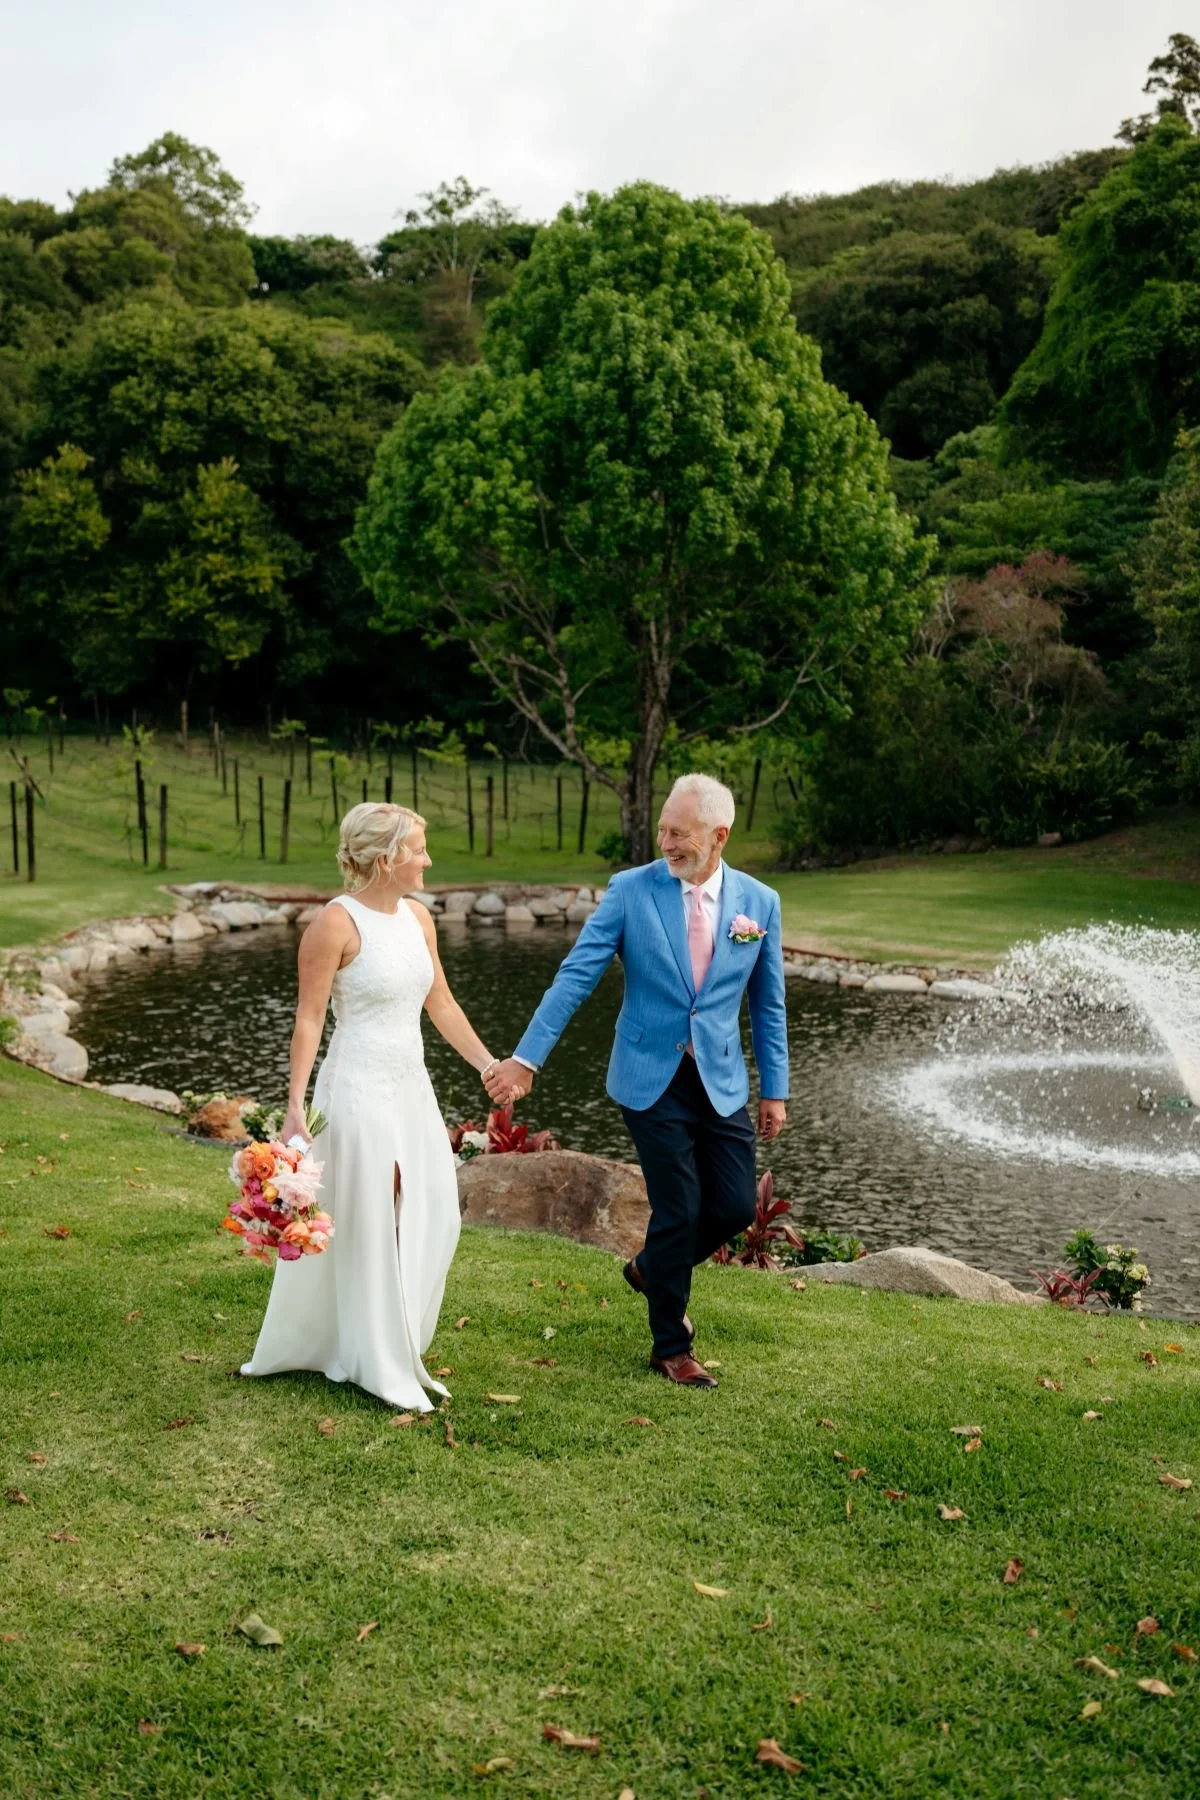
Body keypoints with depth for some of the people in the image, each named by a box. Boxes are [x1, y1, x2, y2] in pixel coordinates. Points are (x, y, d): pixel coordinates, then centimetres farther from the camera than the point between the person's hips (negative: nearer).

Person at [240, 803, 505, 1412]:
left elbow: (441, 1003, 14)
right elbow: (308, 1018, -14)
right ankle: (377, 1367, 18)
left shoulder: (417, 917, 7)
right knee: (366, 1226, 3)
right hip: (359, 1089, -8)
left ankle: (392, 1348, 27)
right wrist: (296, 1104, -20)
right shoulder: (336, 923, -14)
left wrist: (487, 1064, 13)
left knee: (432, 1218, 10)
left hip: (410, 1088, 8)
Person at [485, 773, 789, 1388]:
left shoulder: (760, 902, 1)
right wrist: (526, 1057, -16)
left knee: (735, 1207, 2)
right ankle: (671, 1348, 20)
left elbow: (768, 1004, 8)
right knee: (679, 1210, -1)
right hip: (652, 1079, -3)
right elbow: (575, 976, -10)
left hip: (722, 1081, 3)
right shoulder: (630, 890, -7)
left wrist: (775, 1088, 7)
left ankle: (651, 1270, 34)